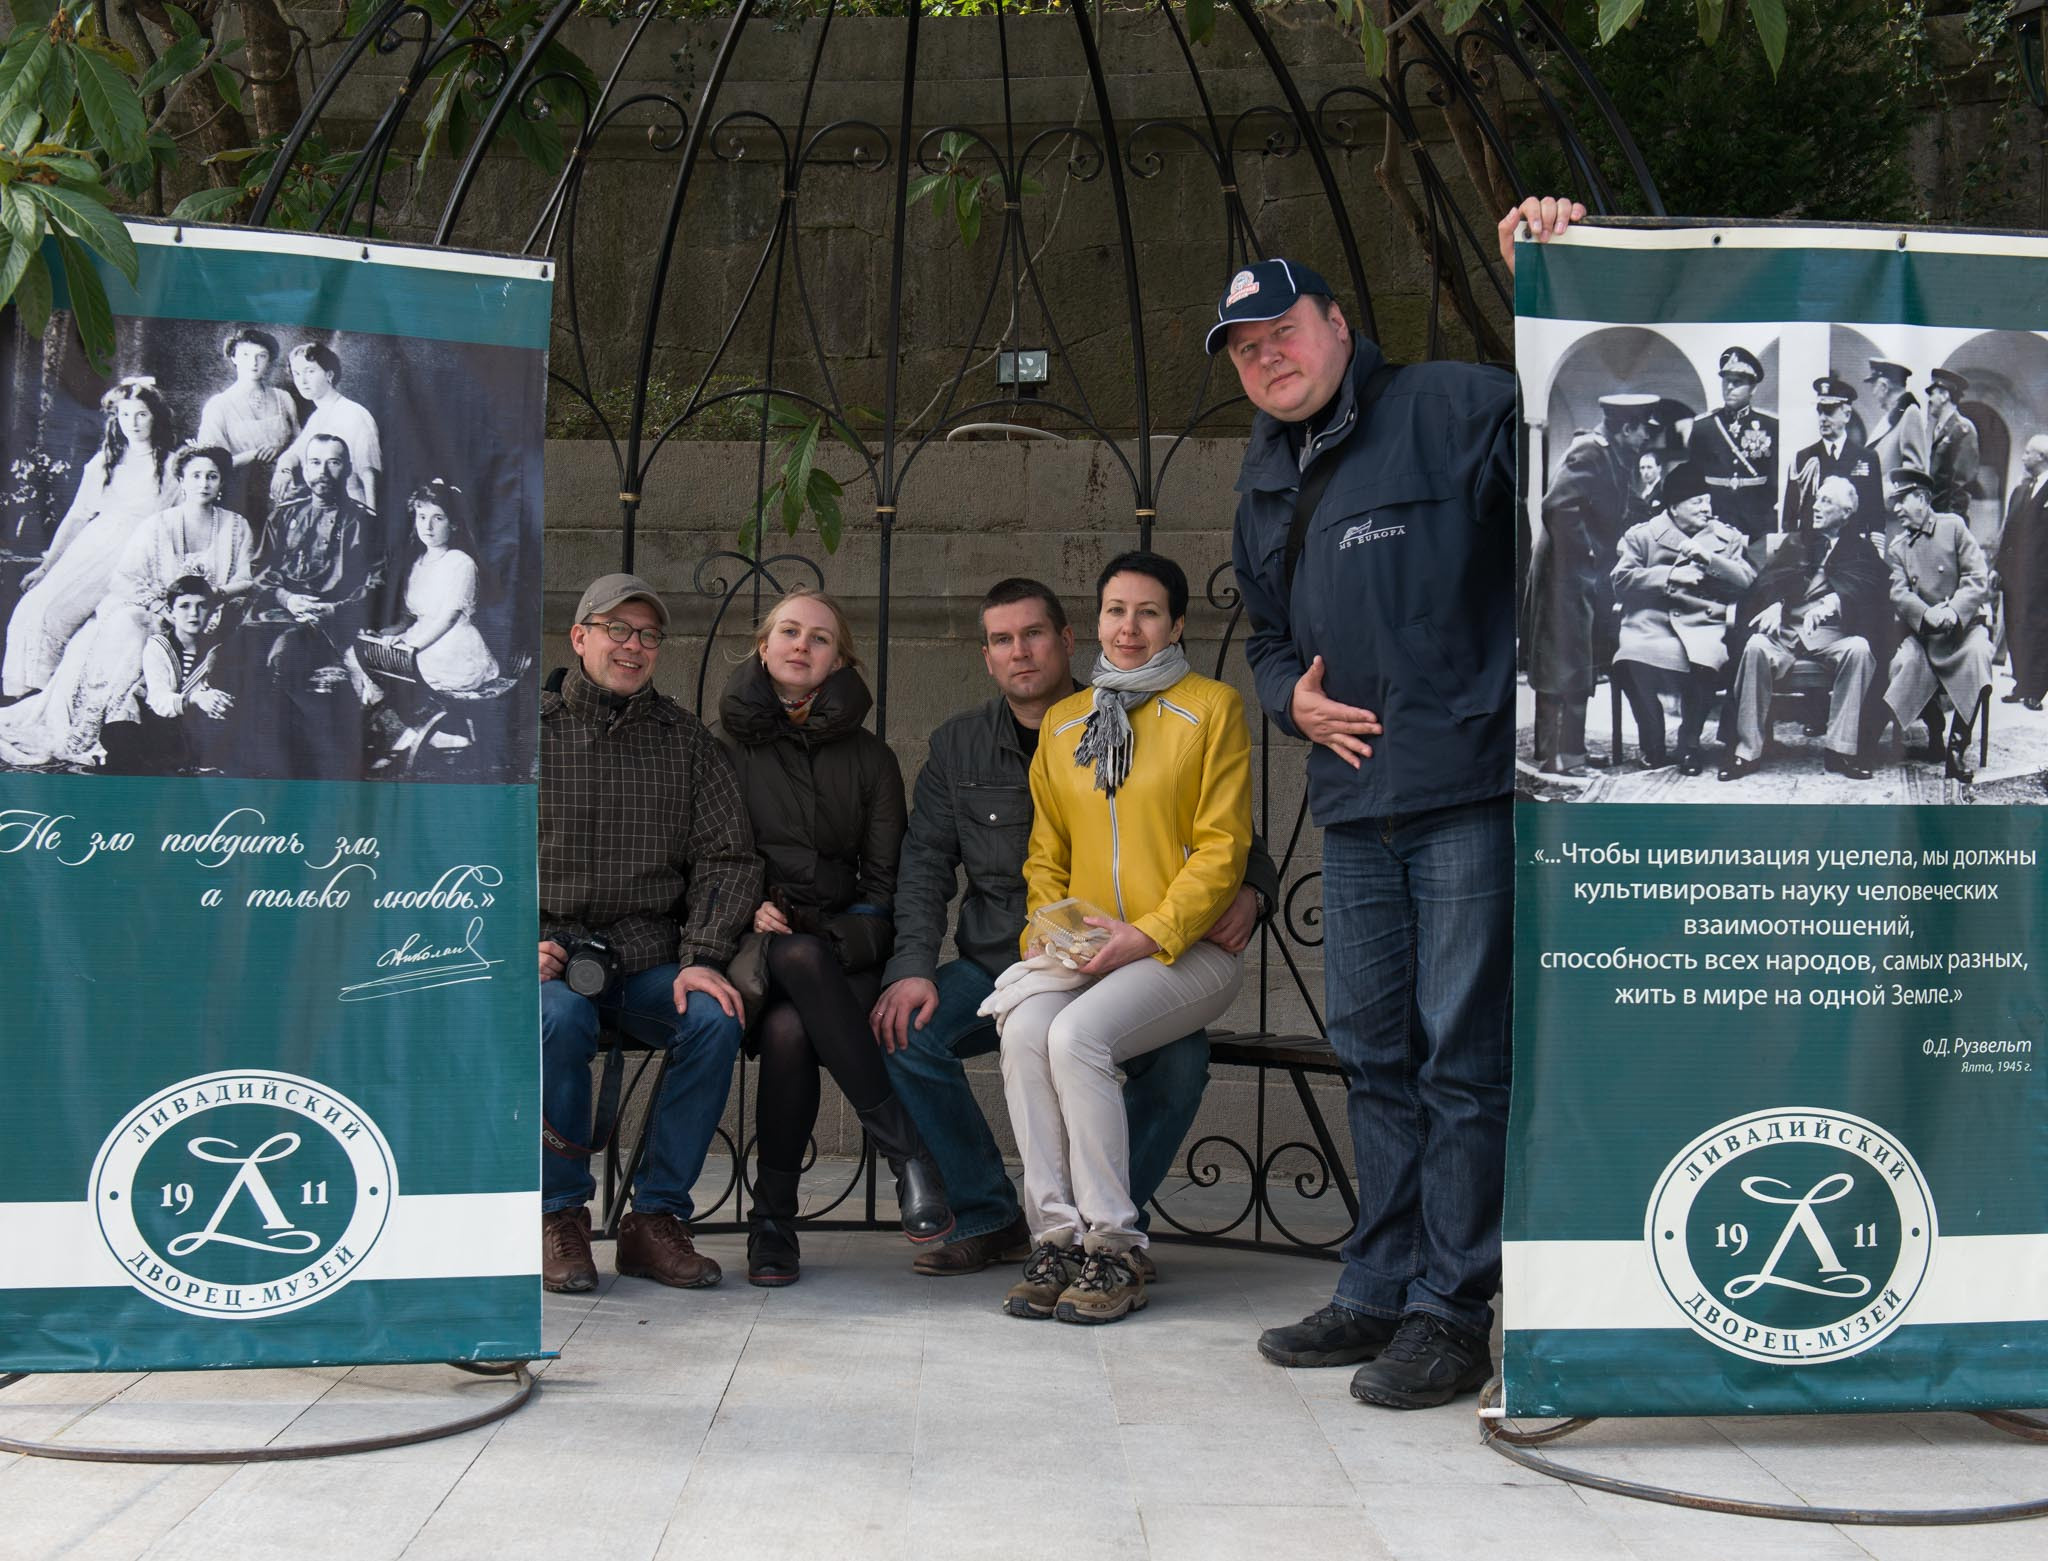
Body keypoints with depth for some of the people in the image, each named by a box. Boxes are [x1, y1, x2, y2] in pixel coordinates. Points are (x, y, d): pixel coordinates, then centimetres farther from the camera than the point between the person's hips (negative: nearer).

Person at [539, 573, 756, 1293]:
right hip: (549, 953, -2)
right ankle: (560, 1216, -14)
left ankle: (656, 1219, -14)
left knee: (716, 1019, -27)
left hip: (650, 960, 2)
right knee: (562, 1019, -34)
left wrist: (702, 958, -9)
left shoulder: (686, 740, 11)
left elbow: (726, 858, 6)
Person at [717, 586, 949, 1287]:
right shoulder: (726, 745, 11)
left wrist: (825, 935, -8)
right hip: (753, 944, -1)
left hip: (843, 949, 1)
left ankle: (774, 1217, -21)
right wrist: (750, 913, -10)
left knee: (790, 1030, -34)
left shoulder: (869, 757, 13)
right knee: (798, 957, -37)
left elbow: (884, 886, 10)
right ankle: (906, 1147, -34)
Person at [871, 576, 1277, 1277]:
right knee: (904, 1031, -24)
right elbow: (925, 864, 3)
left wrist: (1249, 892, -16)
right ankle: (988, 1219, -6)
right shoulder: (956, 747, 10)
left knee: (1181, 1056, -30)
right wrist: (913, 967, -13)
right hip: (995, 966, 2)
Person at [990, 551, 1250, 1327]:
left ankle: (1112, 1252, -20)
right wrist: (1044, 928, 1)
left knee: (1078, 1034, -30)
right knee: (1025, 1030, -27)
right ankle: (1056, 1239, -20)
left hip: (1189, 949, -4)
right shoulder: (1062, 722, 18)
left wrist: (1150, 934, -14)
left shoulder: (1212, 707, 2)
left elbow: (1222, 848, -4)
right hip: (1081, 953, 4)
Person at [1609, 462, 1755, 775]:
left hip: (1703, 624, 0)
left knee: (1704, 663, -35)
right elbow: (1621, 580, -1)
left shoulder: (1728, 538, 17)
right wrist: (1670, 576, -10)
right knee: (1629, 662, -33)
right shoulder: (1642, 535, 12)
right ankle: (1653, 744, -9)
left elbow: (1747, 581, 4)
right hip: (1650, 624, 0)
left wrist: (1709, 559, -8)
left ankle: (1689, 743, -9)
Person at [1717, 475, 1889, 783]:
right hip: (1786, 628, 2)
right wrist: (1774, 605, -17)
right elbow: (1770, 578, 8)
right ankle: (1748, 750, -26)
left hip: (1832, 632, -1)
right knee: (1756, 646, -31)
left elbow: (1863, 585, -4)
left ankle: (1840, 750, -28)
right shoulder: (1797, 542, 25)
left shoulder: (1860, 548, 17)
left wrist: (1831, 602, -27)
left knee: (1859, 649, -34)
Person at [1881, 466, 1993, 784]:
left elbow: (1978, 579, -6)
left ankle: (1958, 745, -21)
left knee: (1977, 654, -34)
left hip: (1965, 622, -2)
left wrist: (1954, 611, -23)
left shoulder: (1953, 526, 2)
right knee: (1904, 662, -28)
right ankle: (1935, 738, -2)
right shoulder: (1896, 545, 11)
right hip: (1922, 630, 2)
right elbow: (1899, 594, -3)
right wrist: (1927, 614, -24)